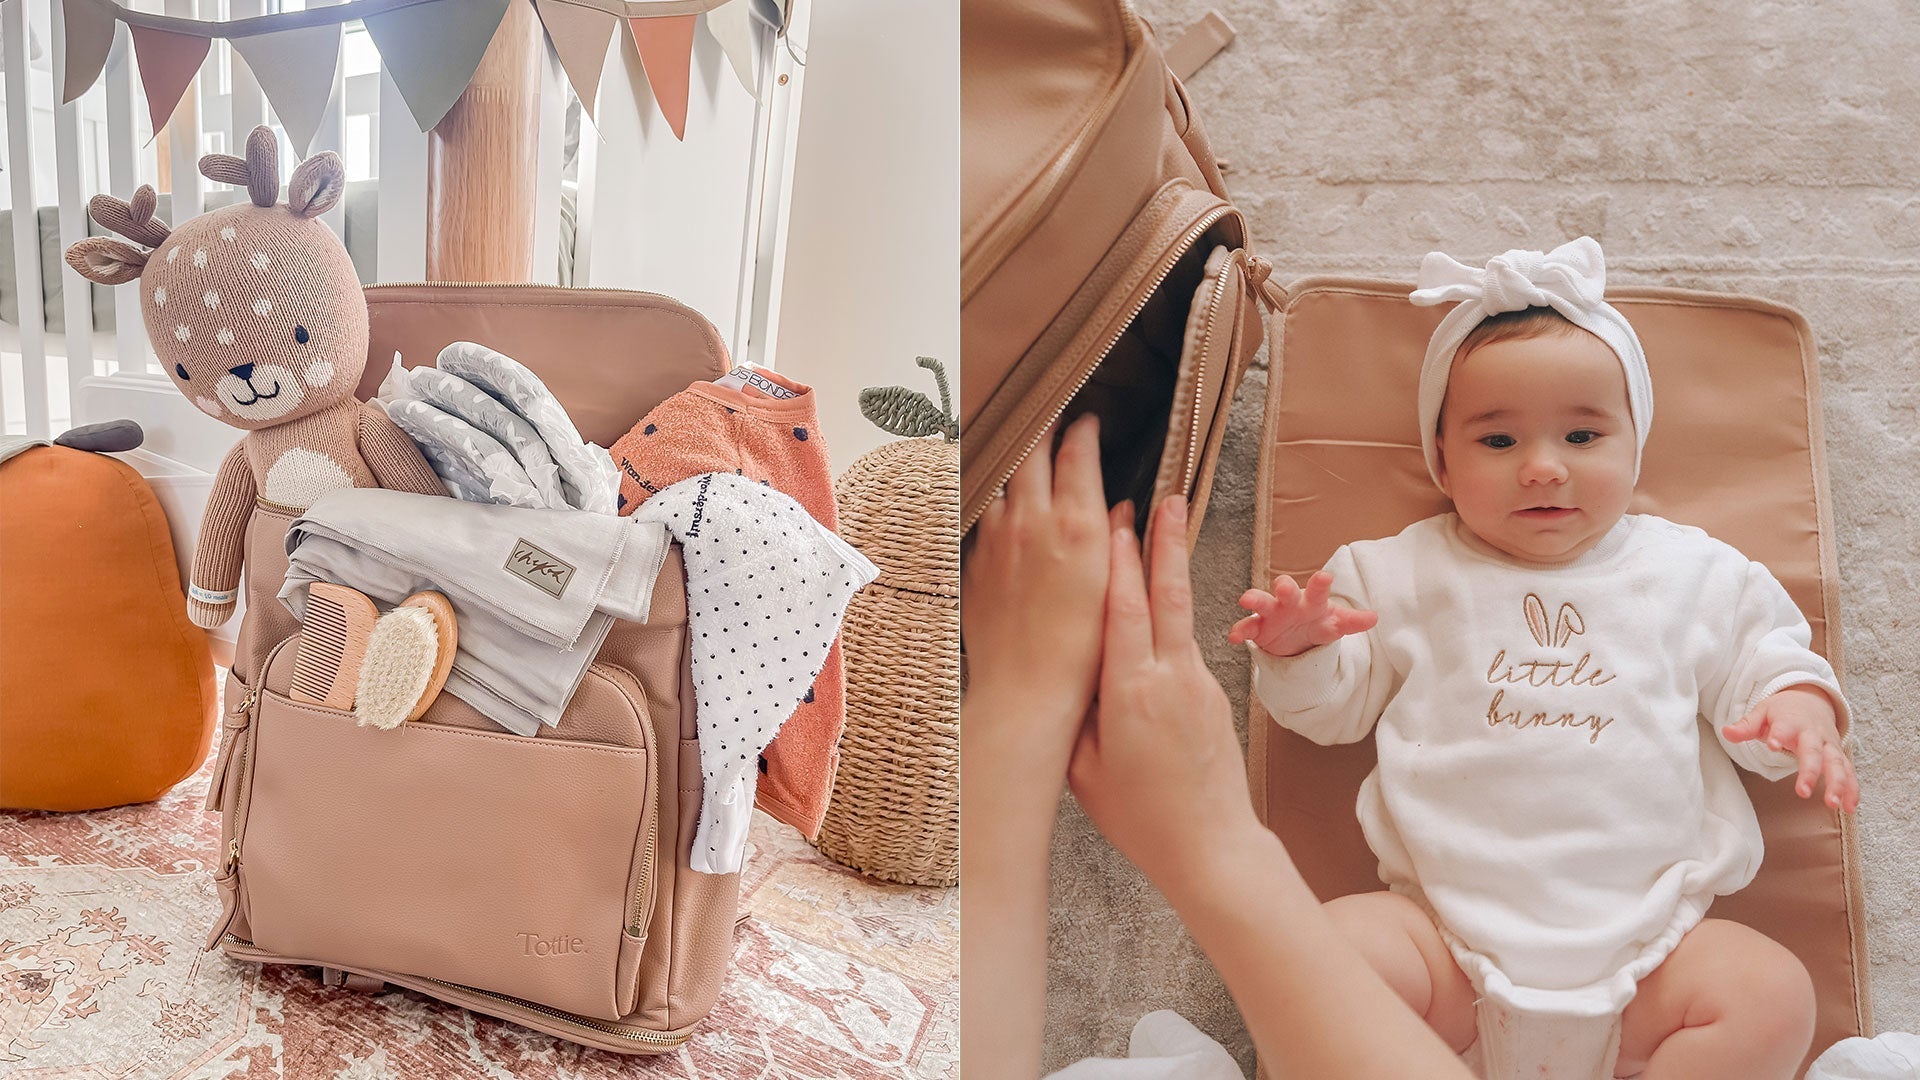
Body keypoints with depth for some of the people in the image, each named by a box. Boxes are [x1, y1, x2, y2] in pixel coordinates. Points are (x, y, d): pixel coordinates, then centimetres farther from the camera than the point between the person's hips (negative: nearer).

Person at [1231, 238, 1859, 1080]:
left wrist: (1800, 707, -8)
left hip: (1645, 940, 2)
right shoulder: (1405, 575, 9)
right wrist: (1296, 646, -11)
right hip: (1445, 937, -1)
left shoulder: (1693, 574, 11)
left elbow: (1761, 661, 15)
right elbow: (1335, 704, 10)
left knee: (1772, 997, -23)